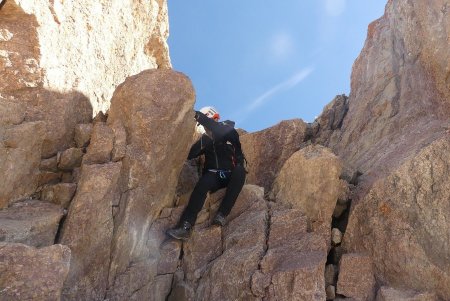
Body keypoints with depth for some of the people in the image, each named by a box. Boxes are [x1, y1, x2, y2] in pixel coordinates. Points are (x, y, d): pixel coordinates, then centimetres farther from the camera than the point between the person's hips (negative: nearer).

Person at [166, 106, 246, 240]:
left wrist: (200, 116, -32)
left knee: (240, 171, -36)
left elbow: (221, 132, -29)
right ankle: (185, 226, -42)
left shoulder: (230, 132, -3)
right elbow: (189, 155, 4)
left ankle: (222, 214, -37)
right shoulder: (206, 138, 9)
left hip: (230, 175, -2)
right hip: (213, 176, 2)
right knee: (202, 184, -32)